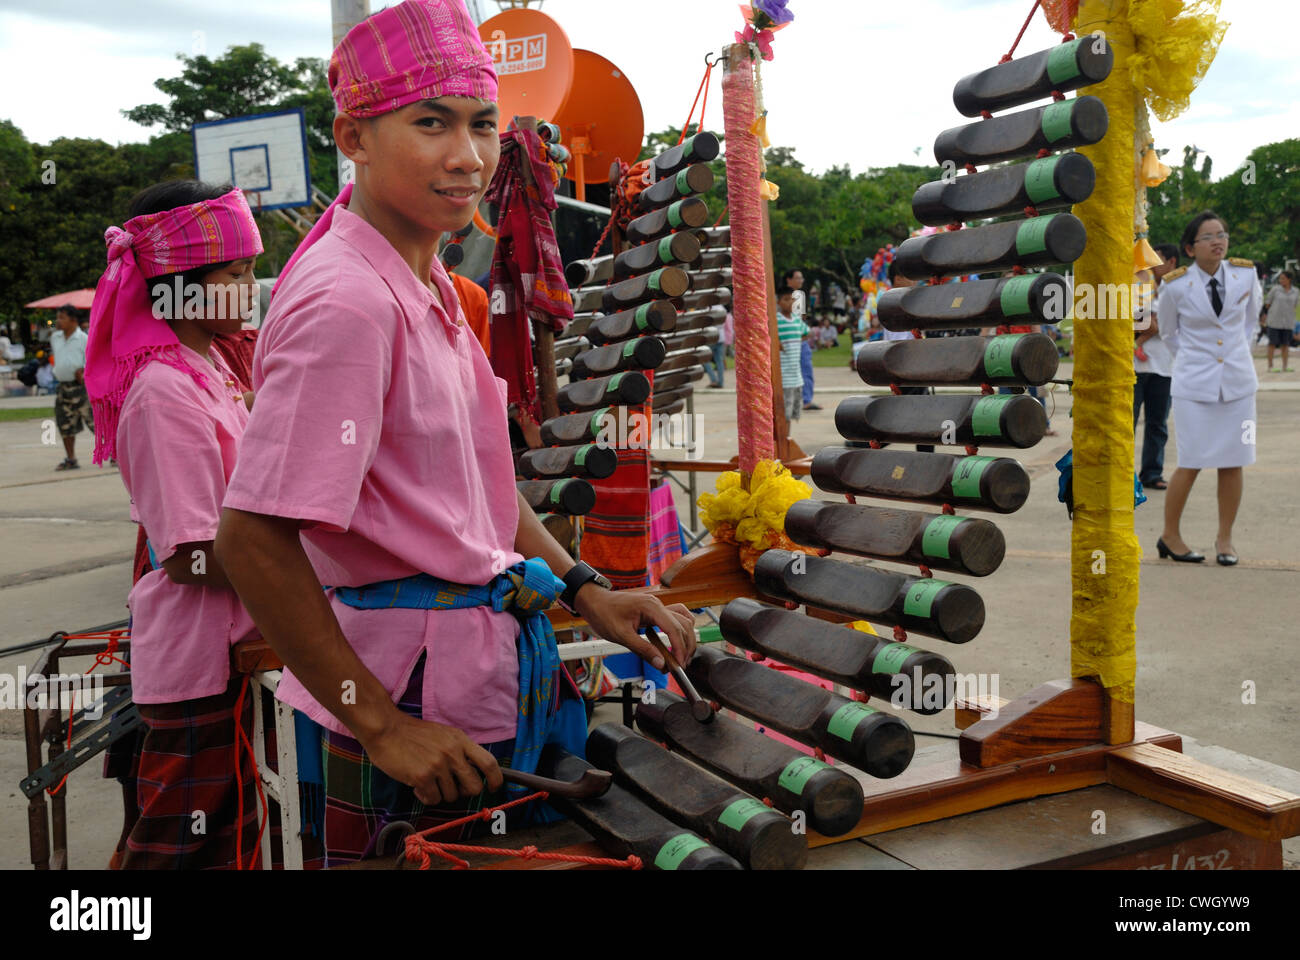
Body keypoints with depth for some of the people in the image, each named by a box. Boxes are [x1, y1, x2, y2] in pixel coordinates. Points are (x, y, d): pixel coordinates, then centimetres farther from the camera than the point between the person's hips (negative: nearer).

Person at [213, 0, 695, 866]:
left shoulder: (428, 283, 8)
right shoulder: (346, 301, -22)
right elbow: (253, 540, -25)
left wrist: (584, 590, 7)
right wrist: (380, 724, -21)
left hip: (488, 660, 9)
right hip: (424, 691, -9)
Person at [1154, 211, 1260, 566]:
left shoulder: (1245, 274, -1)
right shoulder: (1175, 286, -8)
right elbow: (1167, 330, 10)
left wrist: (1239, 347, 15)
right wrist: (1193, 356, 9)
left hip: (1238, 381, 3)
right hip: (1194, 385, -3)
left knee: (1233, 463, 4)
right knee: (1191, 465, -3)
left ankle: (1225, 539, 17)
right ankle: (1170, 536, 14)